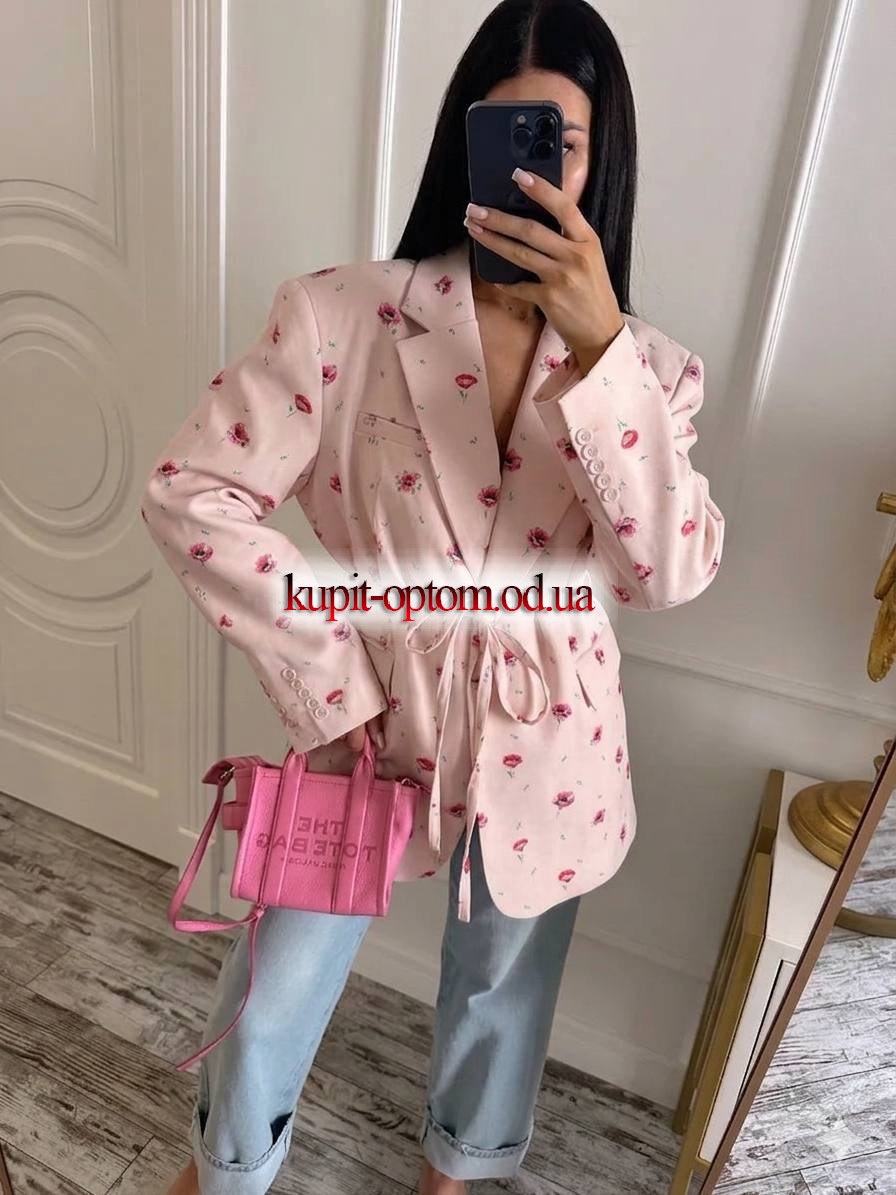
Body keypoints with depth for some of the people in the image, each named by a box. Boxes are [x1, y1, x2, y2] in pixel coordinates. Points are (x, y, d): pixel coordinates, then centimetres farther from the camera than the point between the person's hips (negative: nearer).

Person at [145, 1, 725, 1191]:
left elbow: (672, 571, -20)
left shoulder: (643, 363, -6)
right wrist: (329, 671, -15)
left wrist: (599, 346, -28)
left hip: (546, 745, 2)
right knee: (276, 994, 18)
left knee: (503, 986, 25)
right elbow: (191, 494, -14)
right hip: (376, 721, -1)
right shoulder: (343, 314, -14)